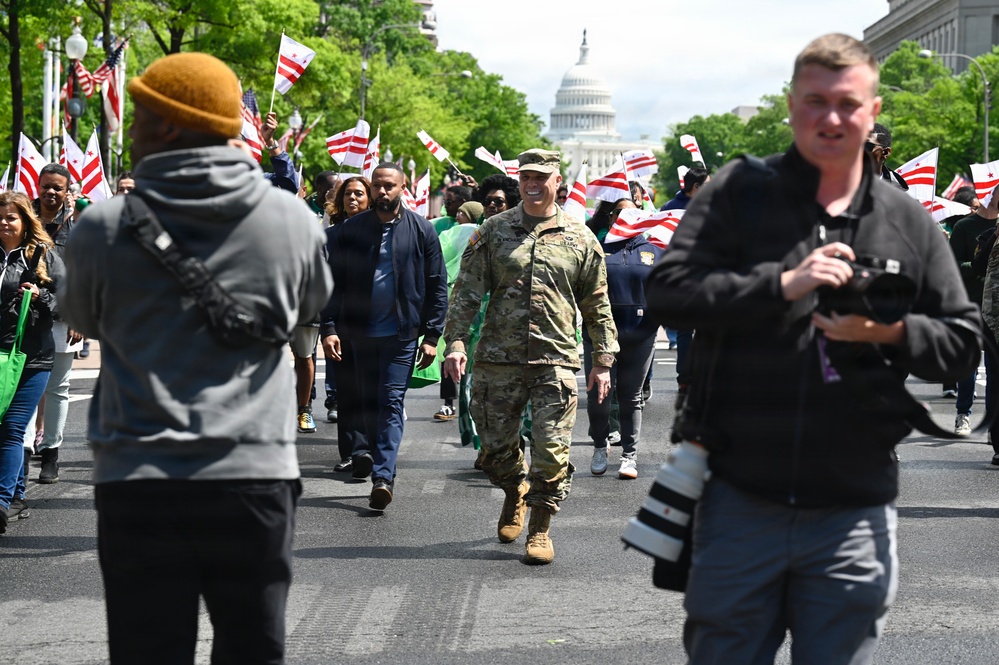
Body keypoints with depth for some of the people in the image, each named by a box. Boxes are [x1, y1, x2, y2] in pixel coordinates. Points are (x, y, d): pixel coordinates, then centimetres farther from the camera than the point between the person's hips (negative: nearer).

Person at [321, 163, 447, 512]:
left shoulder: (421, 230, 0)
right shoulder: (351, 230, 3)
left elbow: (437, 286, 2)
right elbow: (334, 283, 4)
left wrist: (431, 336, -3)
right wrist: (329, 327, -7)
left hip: (402, 333, -3)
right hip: (362, 331, 3)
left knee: (392, 403, -9)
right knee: (369, 402, 12)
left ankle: (382, 477, -14)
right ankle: (378, 455, 32)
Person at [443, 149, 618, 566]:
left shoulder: (579, 238, 6)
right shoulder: (492, 232, 6)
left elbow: (597, 305, 10)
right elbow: (466, 291, 4)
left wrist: (603, 361, 8)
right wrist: (455, 342, -7)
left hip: (556, 362, -1)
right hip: (498, 359, 1)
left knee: (551, 450, -5)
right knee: (496, 445, 9)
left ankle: (540, 529, 9)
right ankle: (515, 492, 39)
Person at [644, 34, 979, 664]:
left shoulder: (909, 221, 8)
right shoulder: (738, 192, 3)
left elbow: (962, 342, 10)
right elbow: (667, 291, -8)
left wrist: (893, 333, -11)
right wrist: (782, 284, -17)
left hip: (855, 513, 2)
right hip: (740, 499, -1)